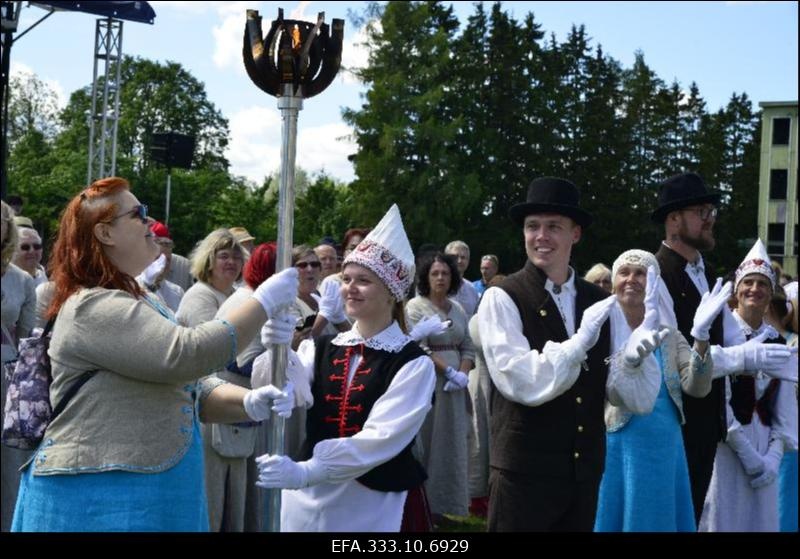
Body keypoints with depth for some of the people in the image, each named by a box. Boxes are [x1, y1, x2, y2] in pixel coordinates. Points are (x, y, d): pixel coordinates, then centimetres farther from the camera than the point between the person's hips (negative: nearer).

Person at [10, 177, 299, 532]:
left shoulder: (137, 302, 16)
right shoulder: (93, 307, -16)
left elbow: (190, 387, 13)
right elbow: (186, 355, -26)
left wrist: (250, 402, -6)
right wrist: (265, 302, -17)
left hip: (147, 491, 9)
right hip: (99, 498, -9)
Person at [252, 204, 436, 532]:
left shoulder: (414, 365, -9)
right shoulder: (321, 349, 4)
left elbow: (380, 438, -19)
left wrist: (305, 471, -28)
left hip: (368, 508, -3)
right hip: (307, 499, 4)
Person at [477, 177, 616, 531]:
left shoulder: (597, 301, 6)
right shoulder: (501, 299, -9)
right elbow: (523, 384, -18)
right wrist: (579, 341, -19)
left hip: (586, 468, 5)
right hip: (524, 469, -5)